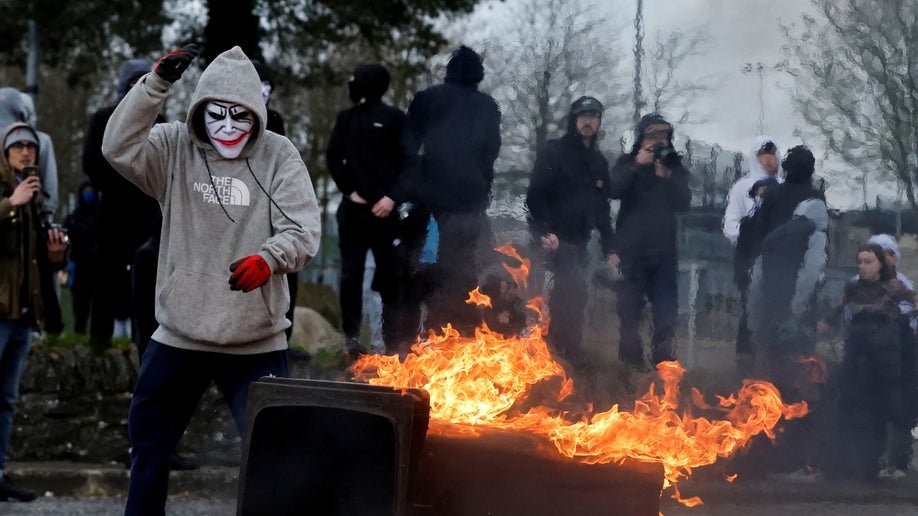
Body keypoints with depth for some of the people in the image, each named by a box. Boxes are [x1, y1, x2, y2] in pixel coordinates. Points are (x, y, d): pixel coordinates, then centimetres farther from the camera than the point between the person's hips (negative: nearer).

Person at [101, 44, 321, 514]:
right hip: (178, 336, 2)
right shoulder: (175, 149, -1)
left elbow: (303, 231, -12)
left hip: (257, 341, -2)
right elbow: (119, 146, -19)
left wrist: (269, 257, -33)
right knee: (148, 446, 15)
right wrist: (158, 83, -27)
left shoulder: (279, 156, -4)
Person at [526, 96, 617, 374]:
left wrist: (609, 247, 12)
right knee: (574, 292, -17)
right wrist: (544, 231, -23)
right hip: (555, 237, -7)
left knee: (568, 296, 8)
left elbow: (602, 208, 18)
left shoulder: (598, 162, 14)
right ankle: (570, 350, -12)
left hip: (579, 240, 7)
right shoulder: (554, 152, -5)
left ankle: (556, 349, 17)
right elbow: (536, 195, -12)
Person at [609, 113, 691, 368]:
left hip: (664, 250, 2)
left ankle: (663, 361, 4)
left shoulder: (675, 166, 8)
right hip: (632, 249, -1)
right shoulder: (627, 163, 6)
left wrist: (667, 177, -19)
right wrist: (637, 165, -21)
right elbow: (614, 189, -13)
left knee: (666, 312, 0)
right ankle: (630, 363, 4)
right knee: (629, 309, -1)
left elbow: (684, 203, -4)